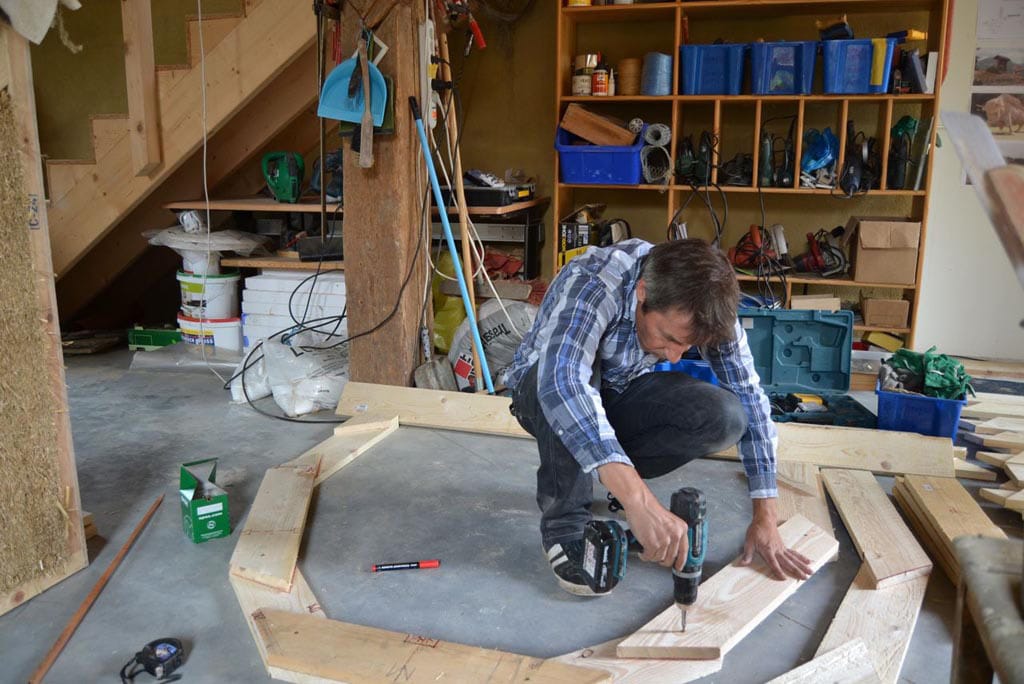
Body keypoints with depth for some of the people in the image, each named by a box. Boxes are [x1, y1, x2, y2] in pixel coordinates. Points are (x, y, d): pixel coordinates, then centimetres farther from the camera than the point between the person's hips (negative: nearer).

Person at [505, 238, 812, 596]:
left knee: (726, 417, -22)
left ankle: (614, 472, 2)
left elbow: (750, 398, -14)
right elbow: (561, 382, -52)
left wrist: (765, 519, -18)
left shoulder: (705, 302, -20)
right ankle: (564, 521, -18)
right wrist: (639, 500, -61)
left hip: (620, 394, 4)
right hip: (543, 392, -3)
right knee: (566, 382, -39)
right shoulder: (590, 284, -36)